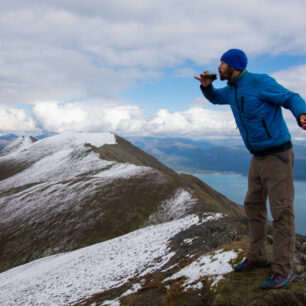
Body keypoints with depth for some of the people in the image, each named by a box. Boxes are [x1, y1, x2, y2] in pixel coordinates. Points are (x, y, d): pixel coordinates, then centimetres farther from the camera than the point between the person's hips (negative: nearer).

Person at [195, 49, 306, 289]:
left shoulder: (260, 82, -17)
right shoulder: (232, 89, 8)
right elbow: (215, 98, 28)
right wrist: (206, 85, 3)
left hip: (278, 155, -9)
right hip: (259, 157, 9)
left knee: (281, 212, -6)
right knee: (254, 206, 12)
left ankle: (282, 270, 3)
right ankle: (257, 256, 26)